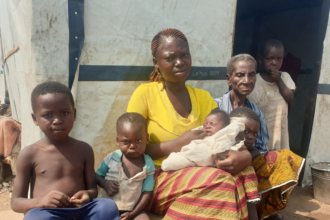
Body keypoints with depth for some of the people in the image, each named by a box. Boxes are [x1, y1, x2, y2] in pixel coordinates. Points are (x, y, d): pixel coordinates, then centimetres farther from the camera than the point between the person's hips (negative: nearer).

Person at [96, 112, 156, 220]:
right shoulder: (112, 158, -5)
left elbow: (147, 192, -4)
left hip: (134, 210, 0)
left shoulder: (148, 165, -6)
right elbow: (97, 176, 9)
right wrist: (105, 184, -14)